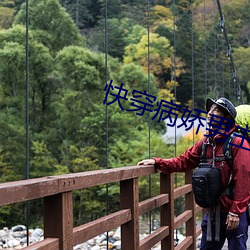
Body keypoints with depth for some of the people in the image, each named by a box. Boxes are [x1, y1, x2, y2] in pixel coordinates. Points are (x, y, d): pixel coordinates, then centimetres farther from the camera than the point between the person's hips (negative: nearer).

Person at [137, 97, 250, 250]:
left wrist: (235, 212, -18)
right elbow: (183, 162, 9)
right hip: (213, 212, 7)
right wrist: (157, 162, -3)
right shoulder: (206, 142, 8)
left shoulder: (238, 143, -13)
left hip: (234, 213, -6)